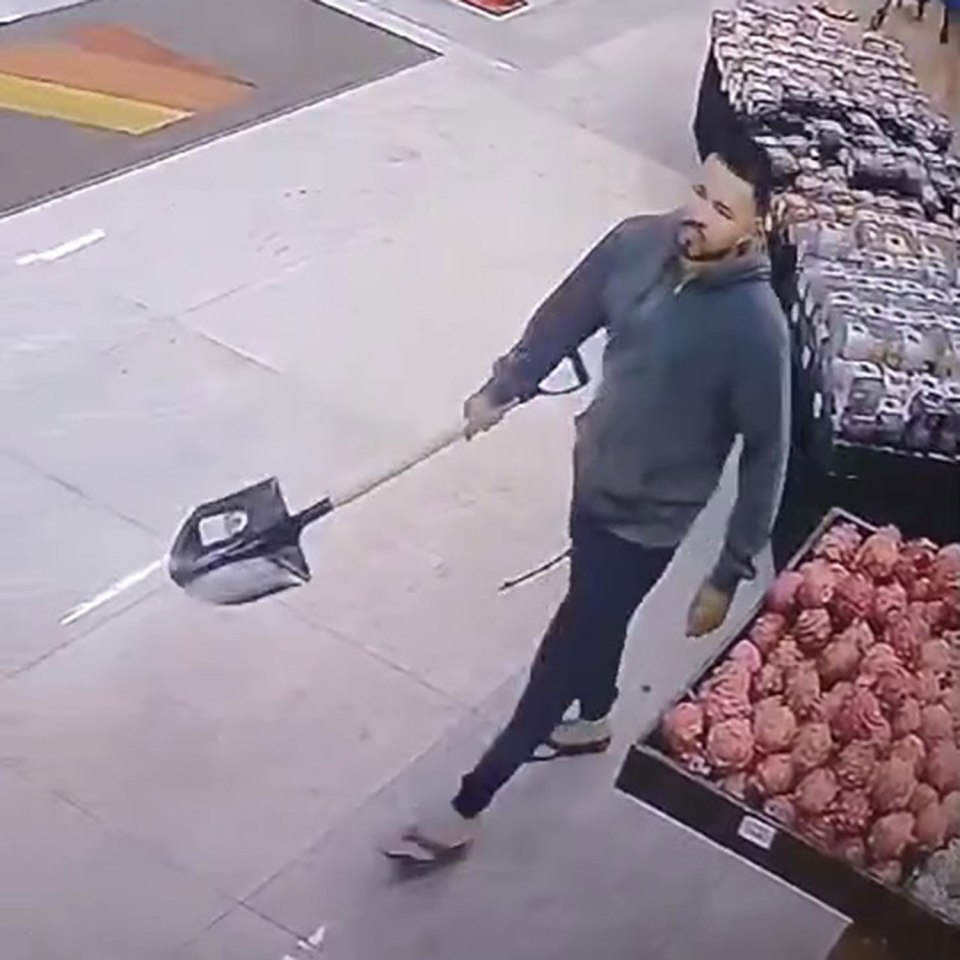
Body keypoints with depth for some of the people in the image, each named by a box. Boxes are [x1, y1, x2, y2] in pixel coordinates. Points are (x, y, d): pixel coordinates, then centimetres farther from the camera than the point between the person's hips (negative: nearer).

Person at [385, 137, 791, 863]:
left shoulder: (755, 327, -28)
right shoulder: (638, 243, -13)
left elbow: (765, 455, -18)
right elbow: (566, 317, 5)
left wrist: (731, 573, -13)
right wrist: (502, 389, 13)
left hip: (647, 519, -6)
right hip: (591, 472, 6)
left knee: (563, 654, 5)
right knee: (596, 618, 29)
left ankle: (466, 809, 19)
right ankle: (593, 723, 58)